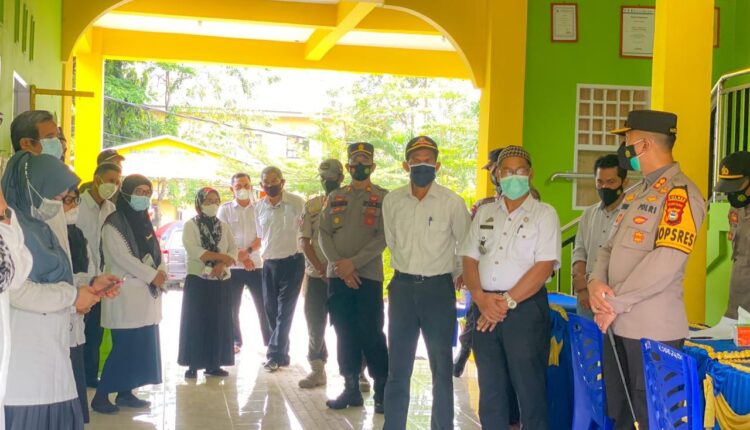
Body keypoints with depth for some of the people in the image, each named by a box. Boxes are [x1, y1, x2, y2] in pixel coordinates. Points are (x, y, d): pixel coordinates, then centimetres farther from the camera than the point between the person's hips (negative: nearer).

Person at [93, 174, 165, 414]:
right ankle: (101, 395, -1)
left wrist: (160, 273, -5)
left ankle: (125, 393, 17)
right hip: (125, 292, -8)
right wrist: (152, 275, -15)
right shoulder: (114, 223, -9)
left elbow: (155, 253, 15)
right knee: (124, 345, -11)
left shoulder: (144, 222, 16)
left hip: (146, 293, 8)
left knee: (142, 346, 7)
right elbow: (122, 257, -16)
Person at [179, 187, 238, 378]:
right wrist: (221, 256, -17)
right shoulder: (190, 225, -2)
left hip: (221, 281, 4)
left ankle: (213, 364, 12)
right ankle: (193, 365, 3)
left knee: (219, 323, 5)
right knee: (196, 323, -3)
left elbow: (233, 250, 1)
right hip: (198, 280, -4)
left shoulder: (223, 226, 11)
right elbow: (194, 251, -16)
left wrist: (222, 265, -18)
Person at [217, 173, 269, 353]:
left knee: (263, 306, 1)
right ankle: (236, 341, 21)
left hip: (256, 264, 0)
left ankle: (269, 342, 9)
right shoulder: (225, 209, 3)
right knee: (233, 307, 7)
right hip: (232, 266, 0)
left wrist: (248, 252, -17)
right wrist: (240, 257, -13)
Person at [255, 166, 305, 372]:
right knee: (271, 309, 9)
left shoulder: (297, 203, -9)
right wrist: (264, 253, 14)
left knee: (285, 310, -5)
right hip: (269, 263, 6)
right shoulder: (260, 207, 7)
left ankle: (275, 355, -1)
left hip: (292, 261, -6)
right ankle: (282, 354, 21)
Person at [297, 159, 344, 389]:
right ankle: (317, 368, 19)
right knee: (314, 321, 7)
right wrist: (319, 267, -7)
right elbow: (303, 240, 4)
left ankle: (356, 370, 8)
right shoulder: (311, 206, 8)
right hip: (315, 274, 3)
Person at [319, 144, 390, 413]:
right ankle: (351, 388, 17)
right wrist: (339, 265, -9)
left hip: (368, 276, -4)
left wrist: (354, 262, -15)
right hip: (337, 276, 4)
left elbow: (383, 237, -7)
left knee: (370, 333, -4)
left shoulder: (383, 197, 2)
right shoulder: (335, 197, 13)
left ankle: (382, 390, 7)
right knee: (344, 333, 7)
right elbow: (324, 234, 6)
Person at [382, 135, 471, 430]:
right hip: (402, 287, 3)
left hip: (439, 288, -2)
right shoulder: (392, 201, 1)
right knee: (398, 366, 9)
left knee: (442, 367, 7)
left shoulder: (453, 203, -7)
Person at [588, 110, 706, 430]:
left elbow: (665, 263, -23)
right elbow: (610, 247, 15)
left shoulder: (680, 193, -13)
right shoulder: (637, 193, 17)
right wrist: (596, 282, -6)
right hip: (616, 325, 9)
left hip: (652, 329, -9)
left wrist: (614, 303, -16)